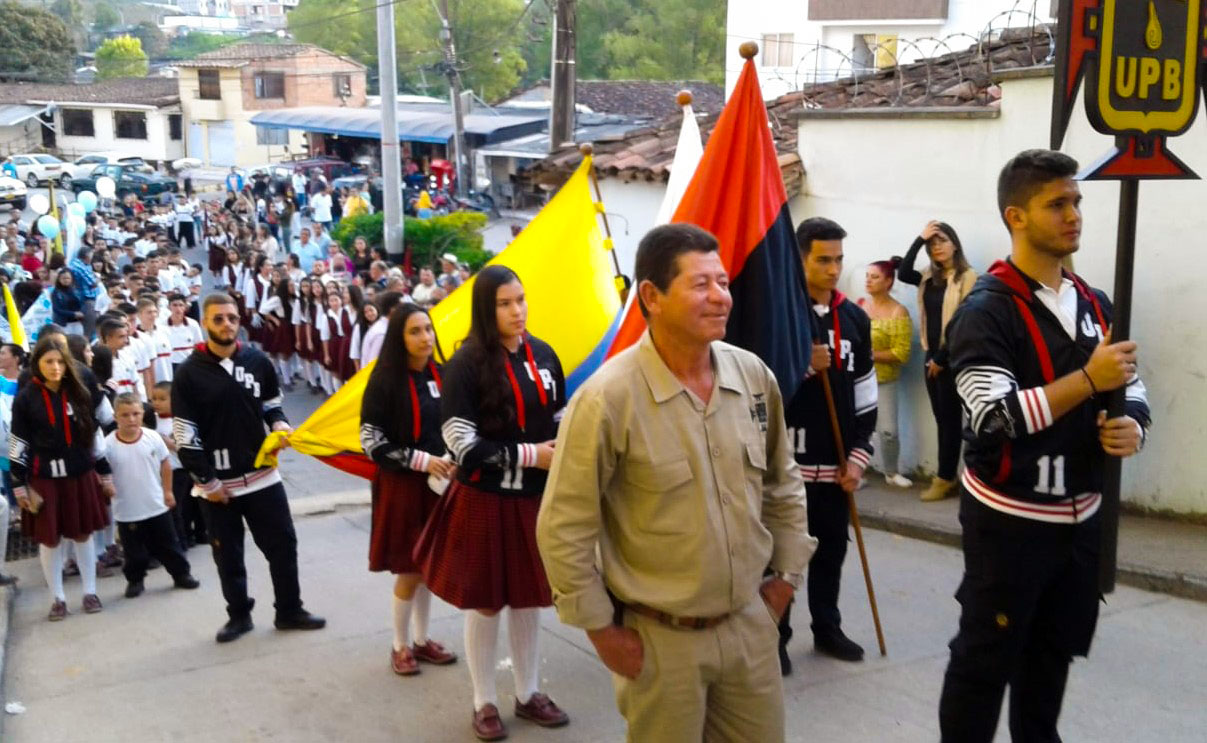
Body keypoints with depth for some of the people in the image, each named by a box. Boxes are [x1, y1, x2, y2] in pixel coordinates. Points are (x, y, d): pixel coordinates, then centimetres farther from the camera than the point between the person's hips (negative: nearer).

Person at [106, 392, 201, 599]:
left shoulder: (152, 437, -7)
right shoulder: (108, 444, -14)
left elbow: (165, 465, 5)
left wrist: (167, 491, 7)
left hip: (157, 506, 2)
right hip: (127, 511, -1)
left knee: (168, 545, 14)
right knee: (134, 551, 11)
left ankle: (181, 574, 28)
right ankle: (135, 580, 30)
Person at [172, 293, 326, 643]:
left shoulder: (258, 362, 0)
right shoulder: (189, 373, -8)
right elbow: (184, 436, -8)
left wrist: (280, 425, -8)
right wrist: (207, 481, -10)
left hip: (262, 475, 2)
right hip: (216, 483, -2)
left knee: (283, 544, 8)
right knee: (228, 555, 11)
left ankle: (290, 610, 23)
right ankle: (239, 615, 27)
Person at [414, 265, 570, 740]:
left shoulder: (543, 356, 2)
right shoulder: (467, 363, -13)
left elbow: (560, 419, 15)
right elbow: (462, 443, -17)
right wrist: (528, 455, -18)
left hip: (536, 498, 4)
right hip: (485, 501, -4)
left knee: (529, 597, 15)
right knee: (485, 602, 8)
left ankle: (529, 693, 31)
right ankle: (484, 703, 24)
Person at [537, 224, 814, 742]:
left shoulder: (754, 376, -2)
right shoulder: (609, 398, -19)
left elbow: (783, 485, 12)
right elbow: (562, 529, -15)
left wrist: (787, 573, 12)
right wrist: (601, 628, -10)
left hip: (750, 622, 5)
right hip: (661, 638, -5)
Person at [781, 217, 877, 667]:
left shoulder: (855, 319, 8)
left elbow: (865, 395, 10)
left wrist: (858, 456, 3)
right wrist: (802, 367, -20)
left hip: (836, 463, 5)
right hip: (788, 460, -5)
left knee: (832, 550, 15)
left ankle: (827, 629, 30)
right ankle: (776, 637, 15)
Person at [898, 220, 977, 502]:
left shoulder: (967, 277, -9)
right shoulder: (929, 278, 11)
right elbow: (902, 273, -5)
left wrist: (942, 358, -13)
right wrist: (920, 239, -7)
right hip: (932, 356, 7)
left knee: (949, 418, -1)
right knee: (941, 418, 9)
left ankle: (944, 479, 4)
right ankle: (947, 478, 15)